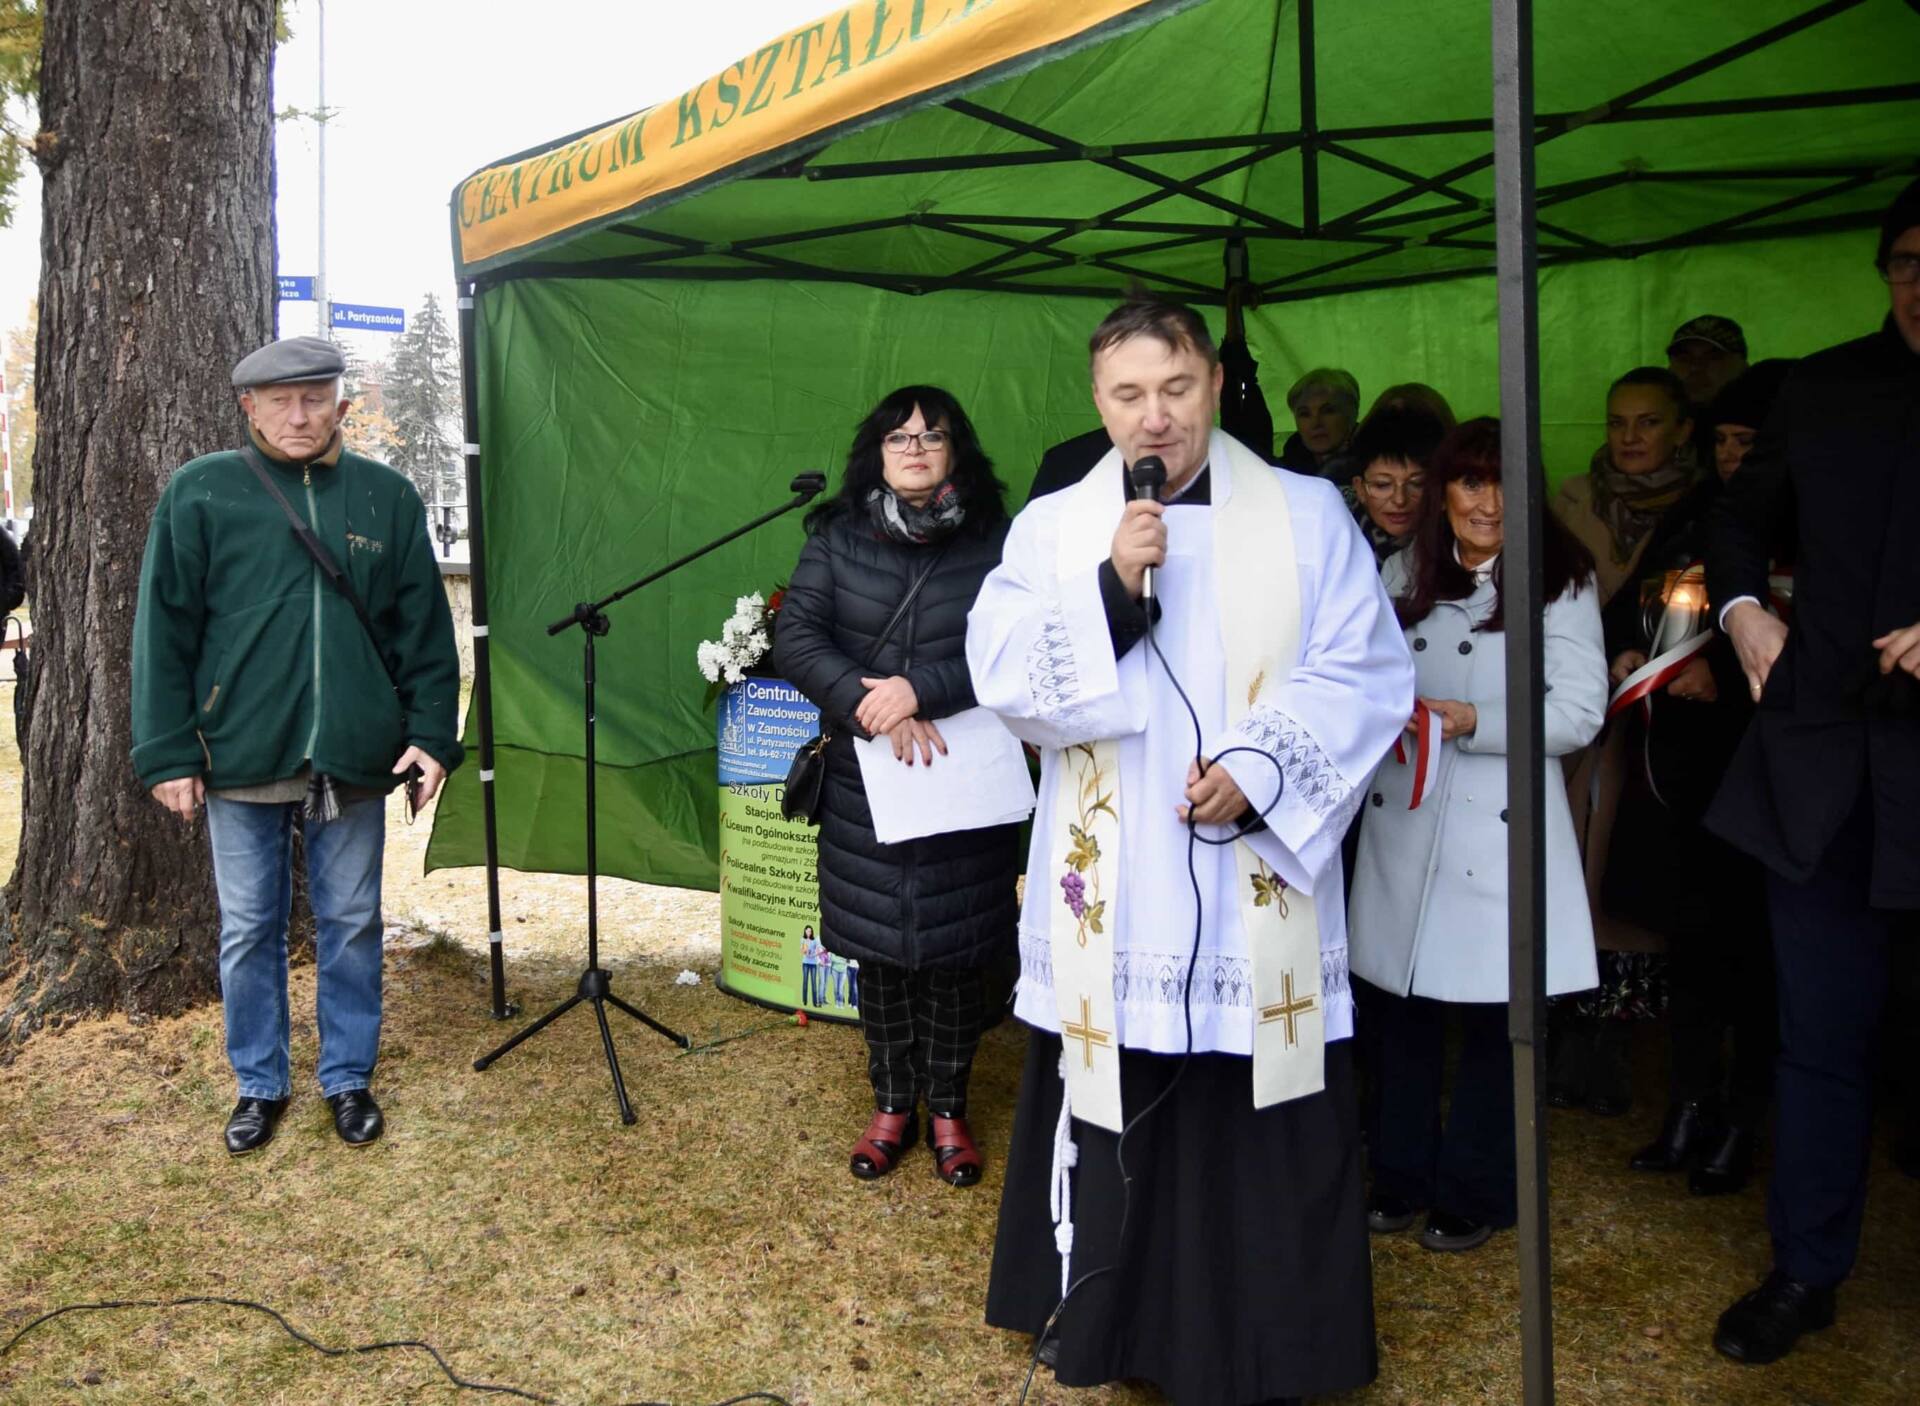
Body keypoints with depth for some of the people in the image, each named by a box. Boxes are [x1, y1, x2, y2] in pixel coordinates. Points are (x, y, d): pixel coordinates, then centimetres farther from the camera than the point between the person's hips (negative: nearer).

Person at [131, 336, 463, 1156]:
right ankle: (260, 1084, 26)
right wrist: (168, 753, -4)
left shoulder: (387, 497, 4)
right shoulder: (200, 493, 0)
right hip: (241, 759, -1)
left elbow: (424, 627, 7)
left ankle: (348, 1079, 25)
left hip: (355, 760, 1)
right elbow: (163, 630, 0)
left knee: (350, 926, 10)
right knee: (248, 930, 9)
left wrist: (431, 735, 0)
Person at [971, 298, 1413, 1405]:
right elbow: (1002, 677, -4)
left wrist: (1258, 768, -15)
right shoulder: (1053, 527, 7)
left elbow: (1367, 676, -2)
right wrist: (1110, 590, -16)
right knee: (1116, 1123, 8)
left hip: (1258, 890, 0)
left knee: (1263, 1134, 6)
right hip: (1110, 895, 1)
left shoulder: (1310, 515, 3)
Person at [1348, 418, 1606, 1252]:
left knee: (1494, 1017, 5)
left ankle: (1477, 1193, 23)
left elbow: (1580, 713, -10)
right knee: (1399, 1004, 10)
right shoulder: (1402, 575, 9)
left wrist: (1472, 722, -18)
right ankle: (1401, 1175, 28)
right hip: (1401, 823, 4)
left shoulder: (1562, 583, -4)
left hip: (1501, 827, -3)